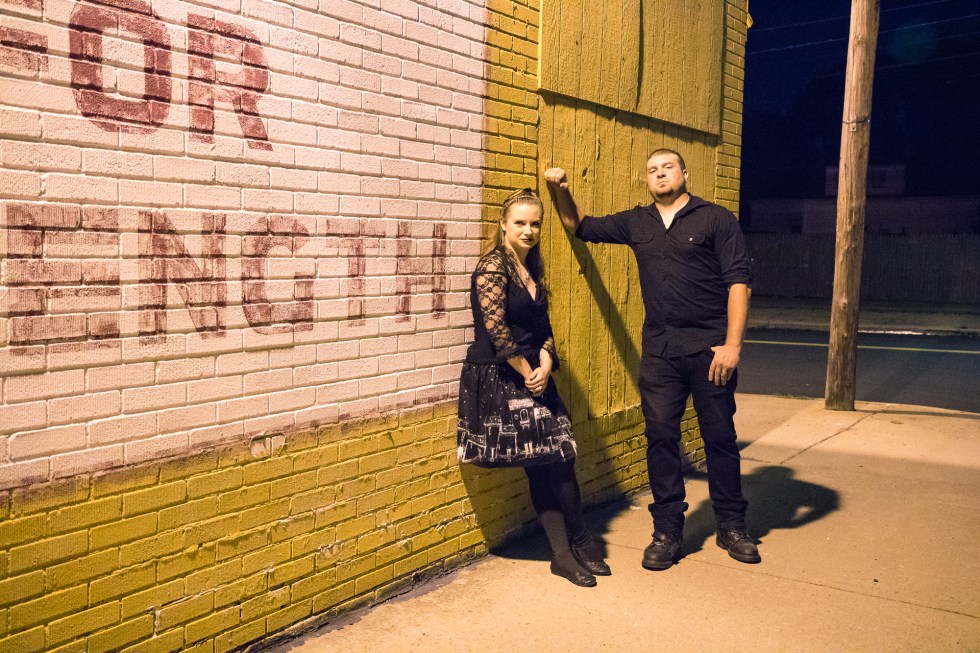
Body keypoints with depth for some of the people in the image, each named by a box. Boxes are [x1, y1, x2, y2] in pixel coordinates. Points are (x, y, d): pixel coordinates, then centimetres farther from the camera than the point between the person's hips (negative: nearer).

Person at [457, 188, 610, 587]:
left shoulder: (532, 270, 14)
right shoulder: (493, 266, -11)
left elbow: (543, 326, 13)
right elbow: (496, 329, -17)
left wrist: (545, 365, -4)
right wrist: (527, 371, -10)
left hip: (533, 378, 7)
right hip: (499, 379, -7)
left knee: (556, 463, 3)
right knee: (547, 465, -2)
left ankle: (567, 552, 13)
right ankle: (578, 546, 12)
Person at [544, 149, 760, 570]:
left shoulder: (716, 219, 0)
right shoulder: (635, 223, 12)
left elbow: (738, 282, -6)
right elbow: (579, 227, 24)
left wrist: (732, 344, -14)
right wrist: (559, 191, 6)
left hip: (710, 347, -3)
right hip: (659, 350, 4)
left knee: (720, 436, 6)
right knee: (660, 437, 3)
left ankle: (731, 526, 21)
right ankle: (667, 530, 14)